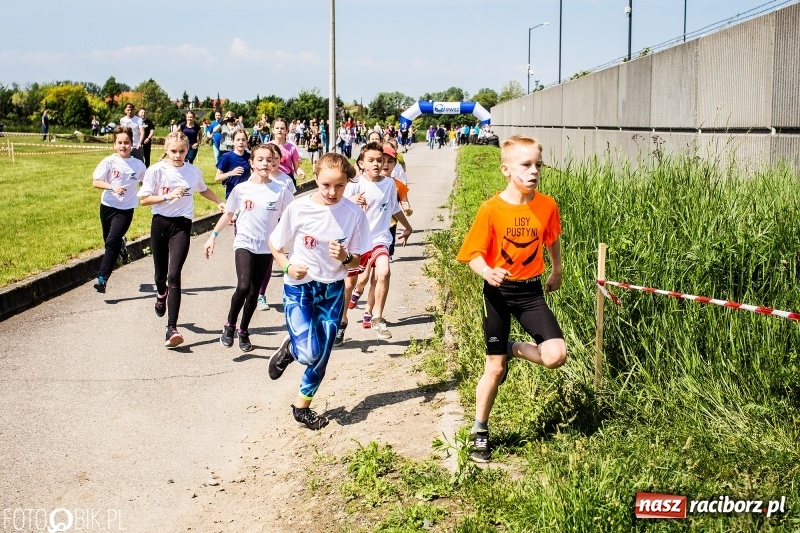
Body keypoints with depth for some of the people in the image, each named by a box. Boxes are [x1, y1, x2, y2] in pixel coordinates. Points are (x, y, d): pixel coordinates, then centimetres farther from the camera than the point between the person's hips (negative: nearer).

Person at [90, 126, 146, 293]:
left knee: (112, 241, -16)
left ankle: (102, 278, -17)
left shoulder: (138, 164, 1)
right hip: (108, 206, 1)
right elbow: (95, 182, -11)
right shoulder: (109, 162, -6)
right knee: (110, 243, 14)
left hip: (126, 210, -1)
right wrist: (112, 187, -24)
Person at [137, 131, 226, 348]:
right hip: (160, 223, 1)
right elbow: (144, 199, -6)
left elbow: (203, 189, 24)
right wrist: (167, 196, -18)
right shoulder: (156, 171, -5)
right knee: (161, 273, 13)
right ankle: (162, 294, 53)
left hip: (182, 225, 0)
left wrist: (220, 202, 16)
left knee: (174, 275, -14)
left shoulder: (194, 171, 2)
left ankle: (172, 328, -19)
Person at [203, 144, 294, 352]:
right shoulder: (241, 189, -1)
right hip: (244, 244, -1)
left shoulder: (280, 191, -2)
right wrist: (213, 237, 11)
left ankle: (243, 331, 27)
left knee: (254, 292, 8)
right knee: (243, 286, -21)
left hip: (266, 249, 1)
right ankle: (229, 325, 1)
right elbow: (228, 214, 10)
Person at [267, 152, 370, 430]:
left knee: (322, 356, 8)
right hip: (299, 287, -2)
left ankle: (302, 407, 30)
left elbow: (359, 259, -2)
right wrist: (288, 266, -18)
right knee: (309, 353, -17)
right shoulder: (298, 209, -15)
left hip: (332, 291, 3)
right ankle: (289, 348, 19)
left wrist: (345, 257, -24)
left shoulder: (355, 214, -11)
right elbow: (275, 244, -1)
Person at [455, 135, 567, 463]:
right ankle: (480, 432, 23)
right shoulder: (492, 209, -14)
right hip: (498, 291, -3)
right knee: (495, 367, 4)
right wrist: (488, 272, -31)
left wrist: (556, 272, 26)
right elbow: (473, 254, -11)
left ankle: (514, 349, 17)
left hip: (531, 290, 3)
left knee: (556, 356, -15)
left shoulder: (547, 206, -5)